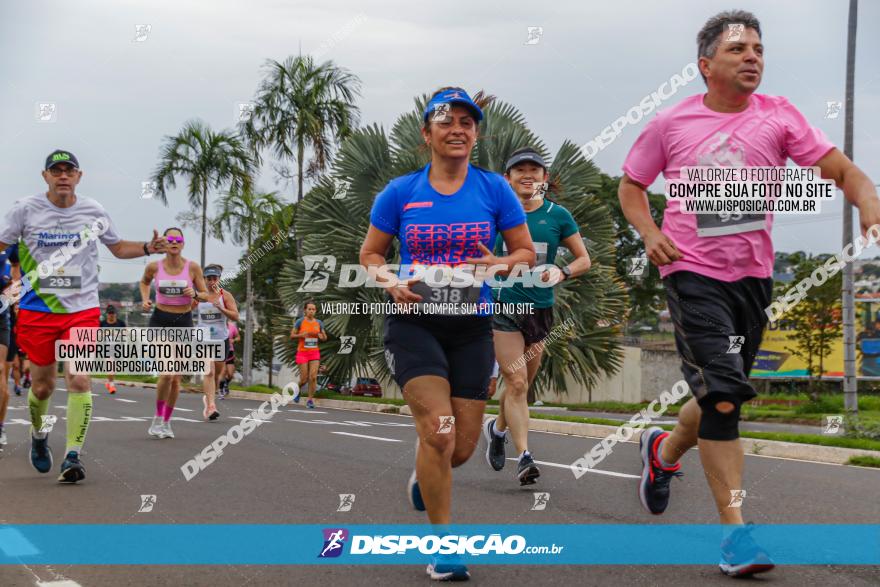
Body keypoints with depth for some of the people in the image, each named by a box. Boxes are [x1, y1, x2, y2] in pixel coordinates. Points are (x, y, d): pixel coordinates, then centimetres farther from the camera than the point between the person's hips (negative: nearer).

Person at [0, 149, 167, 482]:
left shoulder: (94, 211, 4)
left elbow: (118, 247, 18)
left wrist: (147, 248, 0)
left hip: (82, 309, 0)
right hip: (37, 311, 0)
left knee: (79, 381, -15)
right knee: (42, 386, 8)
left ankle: (73, 457, -8)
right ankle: (38, 434, 40)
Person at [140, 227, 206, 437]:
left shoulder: (192, 267, -5)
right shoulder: (154, 266, -4)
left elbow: (207, 296, 4)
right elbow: (144, 282, 19)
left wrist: (194, 294, -17)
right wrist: (145, 299, 2)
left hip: (183, 323, 2)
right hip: (159, 321, -2)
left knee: (176, 378, 7)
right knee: (166, 373, -18)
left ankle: (166, 422, 23)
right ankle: (158, 419, -1)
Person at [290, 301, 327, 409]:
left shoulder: (319, 323, 5)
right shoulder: (300, 322, -4)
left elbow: (325, 338, 13)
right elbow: (292, 336, -1)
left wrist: (320, 336, -9)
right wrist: (302, 335, -18)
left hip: (315, 353, 2)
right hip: (302, 352, -2)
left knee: (313, 377, -9)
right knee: (304, 379, -2)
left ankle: (310, 400, -1)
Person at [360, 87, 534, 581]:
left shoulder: (495, 189, 1)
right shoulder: (400, 192, 1)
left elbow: (527, 252, 6)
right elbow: (370, 254, 9)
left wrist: (499, 264, -16)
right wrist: (391, 282, -12)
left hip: (471, 327, 2)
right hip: (414, 323, -2)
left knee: (463, 447, 6)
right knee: (437, 429, -19)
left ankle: (424, 478, 44)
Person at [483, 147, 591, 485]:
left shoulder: (558, 215, 2)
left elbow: (584, 259, 6)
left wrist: (562, 273, -12)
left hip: (540, 308, 2)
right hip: (503, 305, -2)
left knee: (521, 384, 13)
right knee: (516, 383, -13)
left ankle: (497, 428, 42)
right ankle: (524, 458, -13)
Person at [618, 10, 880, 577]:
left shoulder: (778, 116, 2)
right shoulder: (671, 124, 0)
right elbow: (631, 185, 13)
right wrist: (650, 233, -5)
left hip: (753, 276, 3)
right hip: (693, 274, -3)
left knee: (724, 396, 15)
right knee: (722, 392, -17)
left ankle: (665, 451, 47)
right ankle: (735, 529, -13)